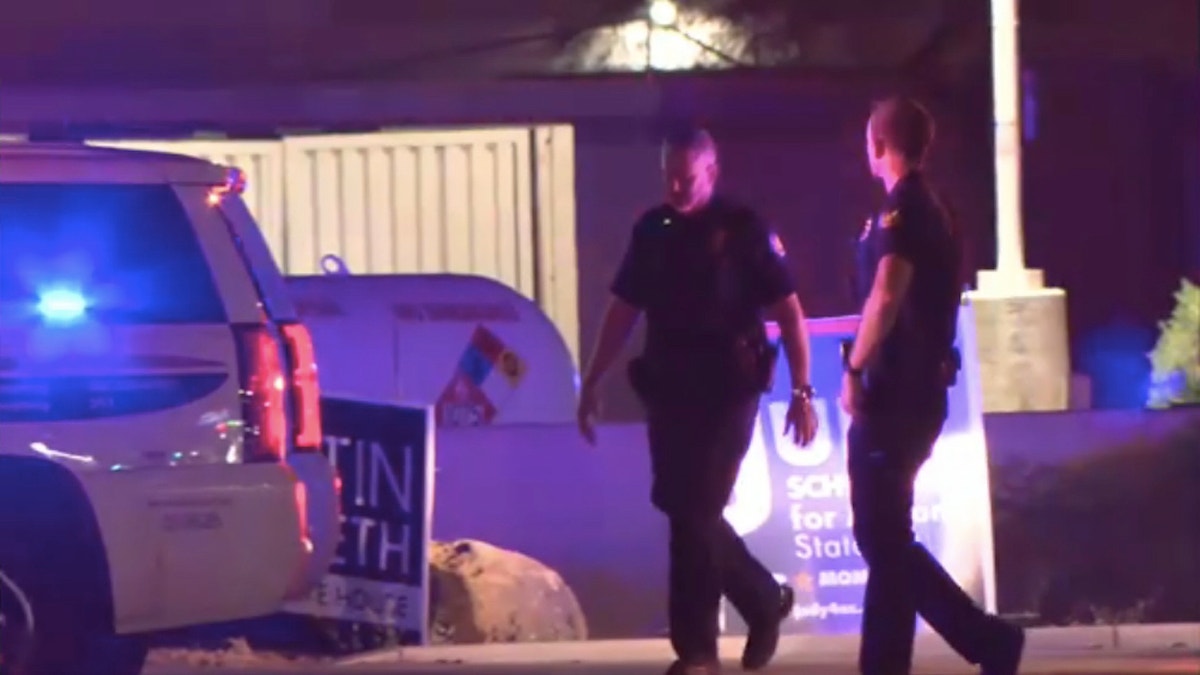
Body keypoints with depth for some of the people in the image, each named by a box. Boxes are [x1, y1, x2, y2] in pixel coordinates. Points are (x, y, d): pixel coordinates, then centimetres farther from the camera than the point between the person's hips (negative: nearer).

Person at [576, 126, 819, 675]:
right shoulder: (651, 230, 8)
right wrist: (591, 383, 10)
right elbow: (623, 311, 14)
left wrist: (801, 391, -12)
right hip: (668, 393, 5)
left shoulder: (743, 229, -5)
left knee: (695, 513, -8)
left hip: (727, 393, -5)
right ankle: (764, 600, 29)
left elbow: (788, 311, -6)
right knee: (684, 511, 8)